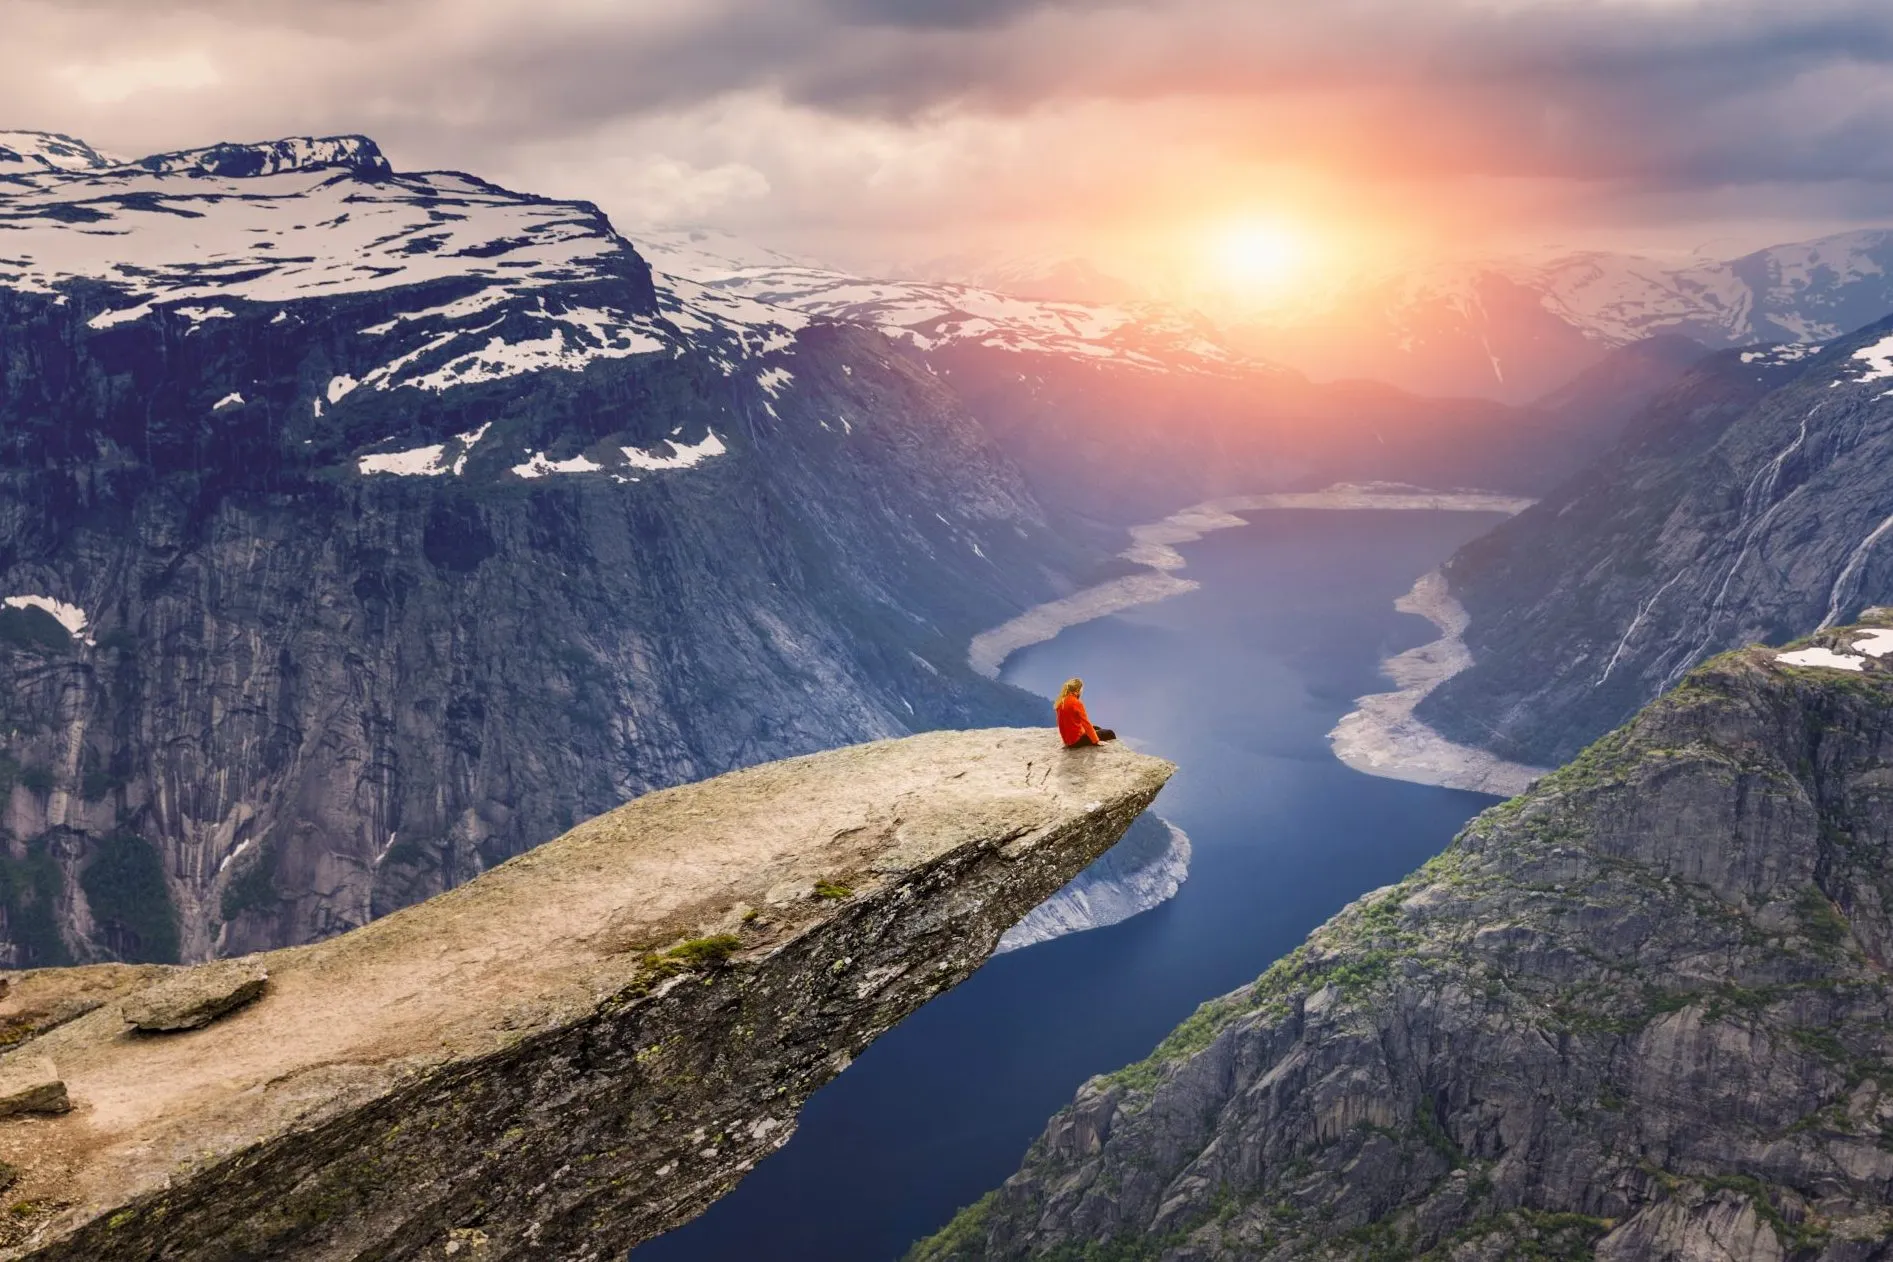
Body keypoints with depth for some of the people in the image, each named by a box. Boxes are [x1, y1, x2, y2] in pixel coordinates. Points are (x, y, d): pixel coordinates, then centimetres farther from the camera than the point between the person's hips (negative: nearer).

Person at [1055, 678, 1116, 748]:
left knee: (1097, 729, 30)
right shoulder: (1076, 703, -20)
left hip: (1068, 740, 9)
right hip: (1077, 740, -9)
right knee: (1109, 733, 1)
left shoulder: (1061, 702, 5)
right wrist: (1096, 741, -15)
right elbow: (1085, 723, -20)